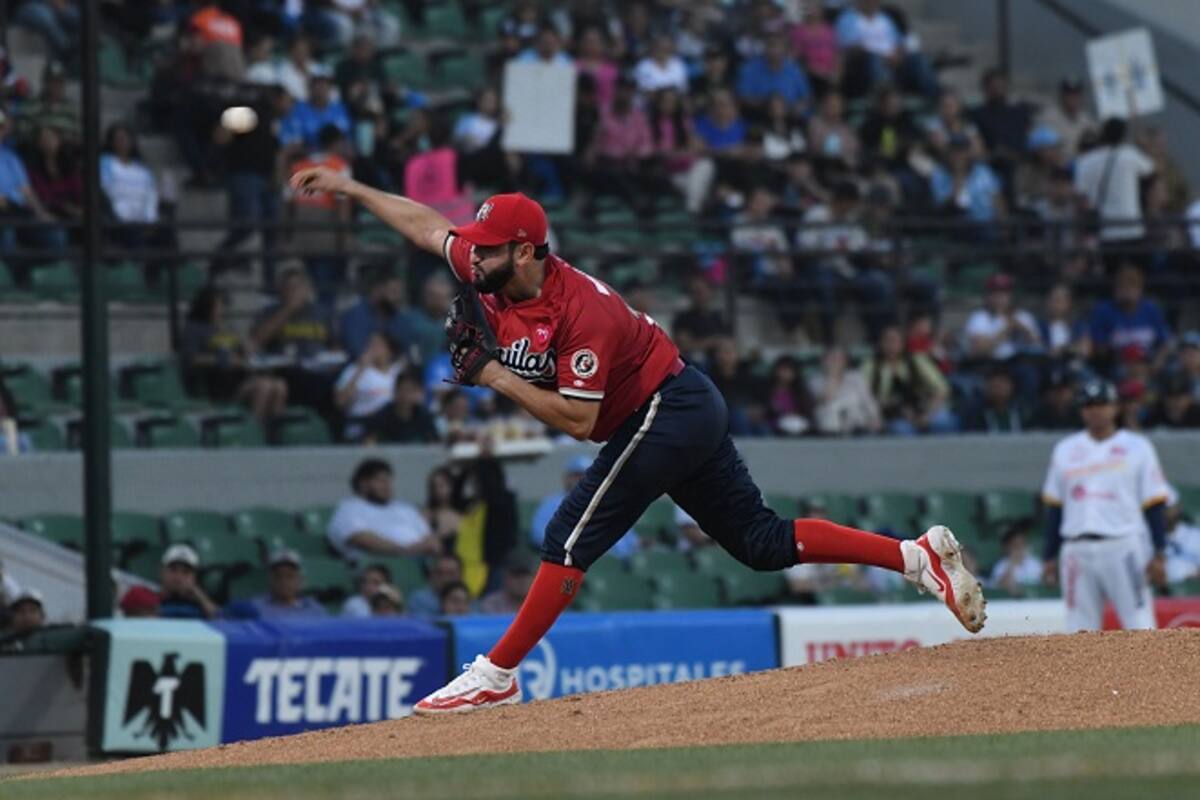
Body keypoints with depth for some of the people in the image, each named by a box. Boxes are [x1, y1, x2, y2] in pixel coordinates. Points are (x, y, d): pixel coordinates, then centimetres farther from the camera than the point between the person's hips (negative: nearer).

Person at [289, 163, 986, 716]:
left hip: (667, 412, -10)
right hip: (686, 415, 10)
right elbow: (426, 224, 10)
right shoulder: (496, 276, -4)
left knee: (572, 538, -13)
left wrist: (494, 375, -25)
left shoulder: (581, 310, -29)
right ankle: (921, 556, 9)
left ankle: (496, 676, -9)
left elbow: (577, 419, -29)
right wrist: (349, 187, 10)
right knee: (765, 542, 10)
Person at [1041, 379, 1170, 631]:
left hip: (1123, 547, -3)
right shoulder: (1066, 450, 14)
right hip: (1077, 551, 3)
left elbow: (1155, 504, 2)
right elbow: (1053, 507, 16)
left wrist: (1159, 554, -6)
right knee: (1079, 634, 1)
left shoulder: (1137, 447, 5)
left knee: (1140, 626, -8)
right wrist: (1050, 556, 11)